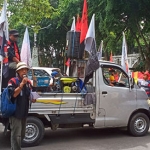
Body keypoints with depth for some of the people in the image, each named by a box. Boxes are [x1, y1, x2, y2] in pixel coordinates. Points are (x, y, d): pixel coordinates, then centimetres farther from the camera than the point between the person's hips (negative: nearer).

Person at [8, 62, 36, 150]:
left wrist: (33, 99, -4)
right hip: (15, 113, -7)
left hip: (24, 113, 7)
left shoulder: (28, 82, 11)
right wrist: (22, 84, -25)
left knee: (22, 135, 17)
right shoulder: (13, 81, -9)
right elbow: (13, 94, -22)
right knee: (16, 135, -8)